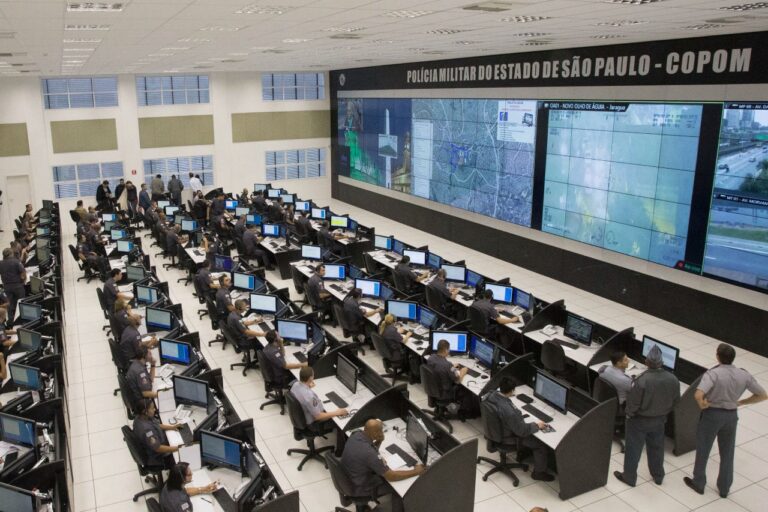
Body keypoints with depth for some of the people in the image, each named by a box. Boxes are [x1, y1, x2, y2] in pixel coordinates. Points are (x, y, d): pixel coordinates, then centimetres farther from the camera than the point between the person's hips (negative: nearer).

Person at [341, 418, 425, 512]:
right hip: (361, 488, -7)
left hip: (350, 477, 7)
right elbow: (391, 476, -28)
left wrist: (379, 441, -12)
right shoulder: (368, 453, -37)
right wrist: (416, 472, -19)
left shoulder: (357, 434, -13)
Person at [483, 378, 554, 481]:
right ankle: (539, 472, 22)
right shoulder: (509, 411, -42)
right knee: (542, 443, 5)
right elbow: (522, 430, -27)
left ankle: (522, 454, 46)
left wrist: (507, 395, 19)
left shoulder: (491, 394, -19)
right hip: (507, 438, -8)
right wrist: (537, 425, -11)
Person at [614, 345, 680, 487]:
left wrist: (629, 413, -2)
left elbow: (632, 403, -23)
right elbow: (675, 401, -1)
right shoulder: (672, 379, -16)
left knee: (633, 449, 13)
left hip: (639, 421, -5)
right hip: (660, 420, 5)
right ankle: (658, 476, 41)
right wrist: (663, 412, 15)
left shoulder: (641, 381, -33)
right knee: (656, 448, 24)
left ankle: (629, 477, 27)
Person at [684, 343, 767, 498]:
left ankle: (698, 483, 30)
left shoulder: (713, 373, -25)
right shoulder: (743, 375, -9)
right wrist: (740, 402, 6)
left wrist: (702, 405, -16)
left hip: (712, 414, -4)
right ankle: (724, 488, 33)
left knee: (703, 450, 15)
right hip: (731, 415, 4)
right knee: (727, 453, 20)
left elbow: (698, 395, -38)